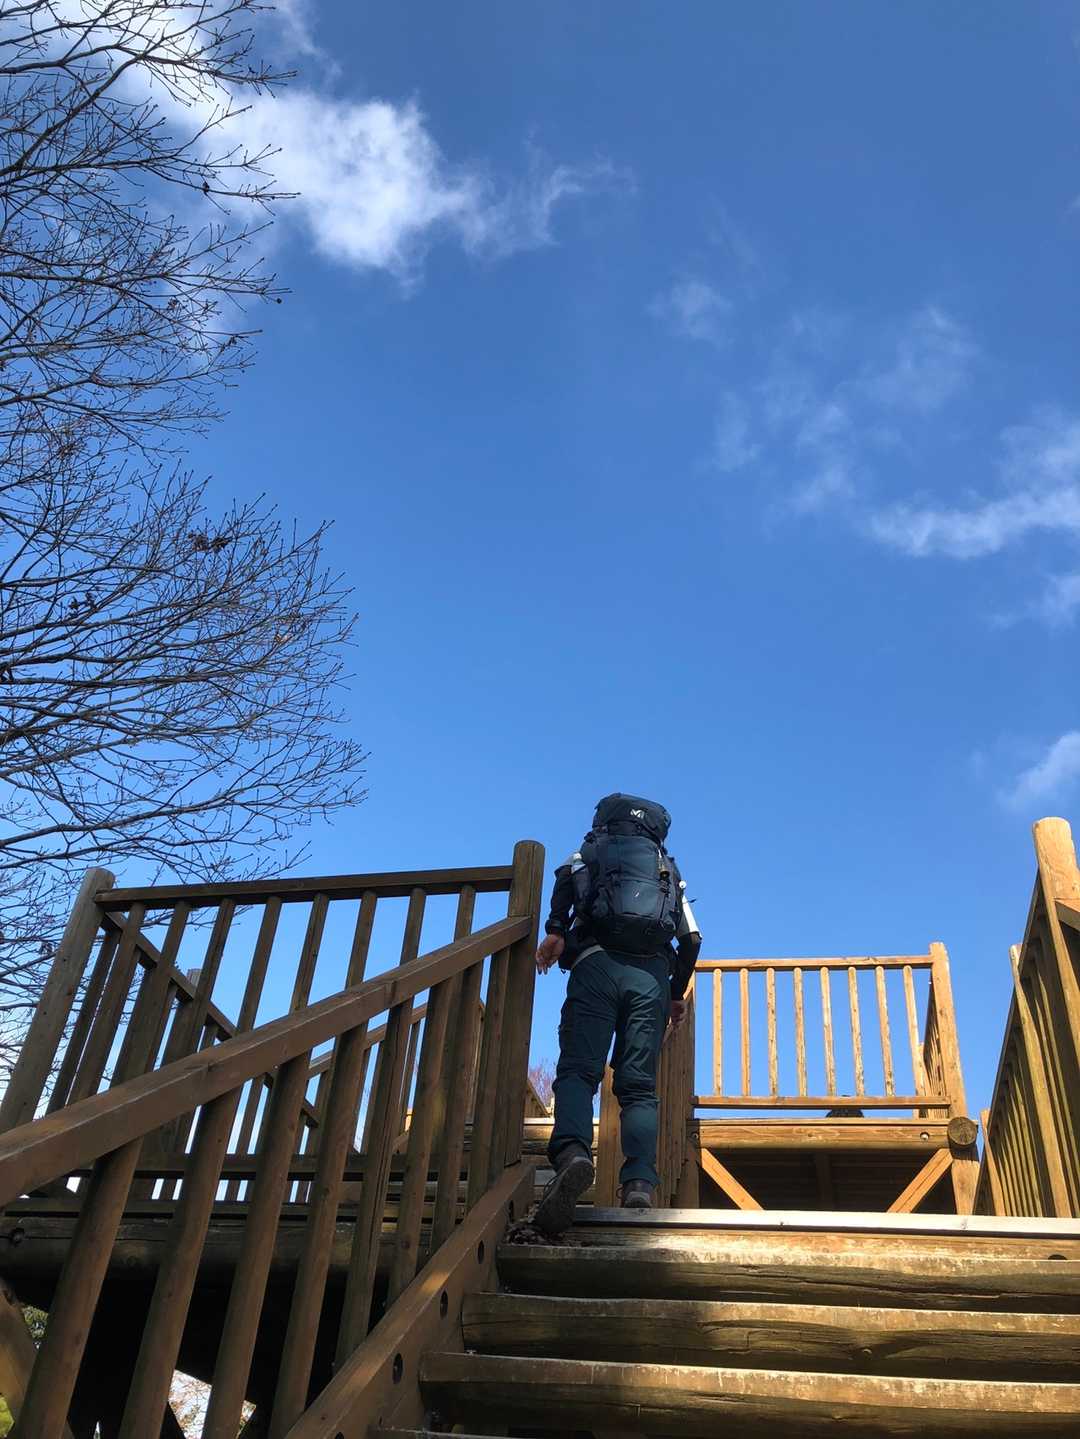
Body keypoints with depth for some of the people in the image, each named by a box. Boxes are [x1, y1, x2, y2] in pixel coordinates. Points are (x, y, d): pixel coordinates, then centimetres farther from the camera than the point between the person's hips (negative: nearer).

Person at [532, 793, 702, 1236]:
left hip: (598, 963, -2)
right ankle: (639, 1184, -20)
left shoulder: (593, 850, 24)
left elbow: (568, 875, -2)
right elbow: (691, 938, 21)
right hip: (652, 975, 2)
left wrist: (555, 930, -8)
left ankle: (572, 1153, -39)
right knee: (639, 1086, 0)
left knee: (577, 1070, -11)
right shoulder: (668, 869, 31)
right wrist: (677, 992, 29)